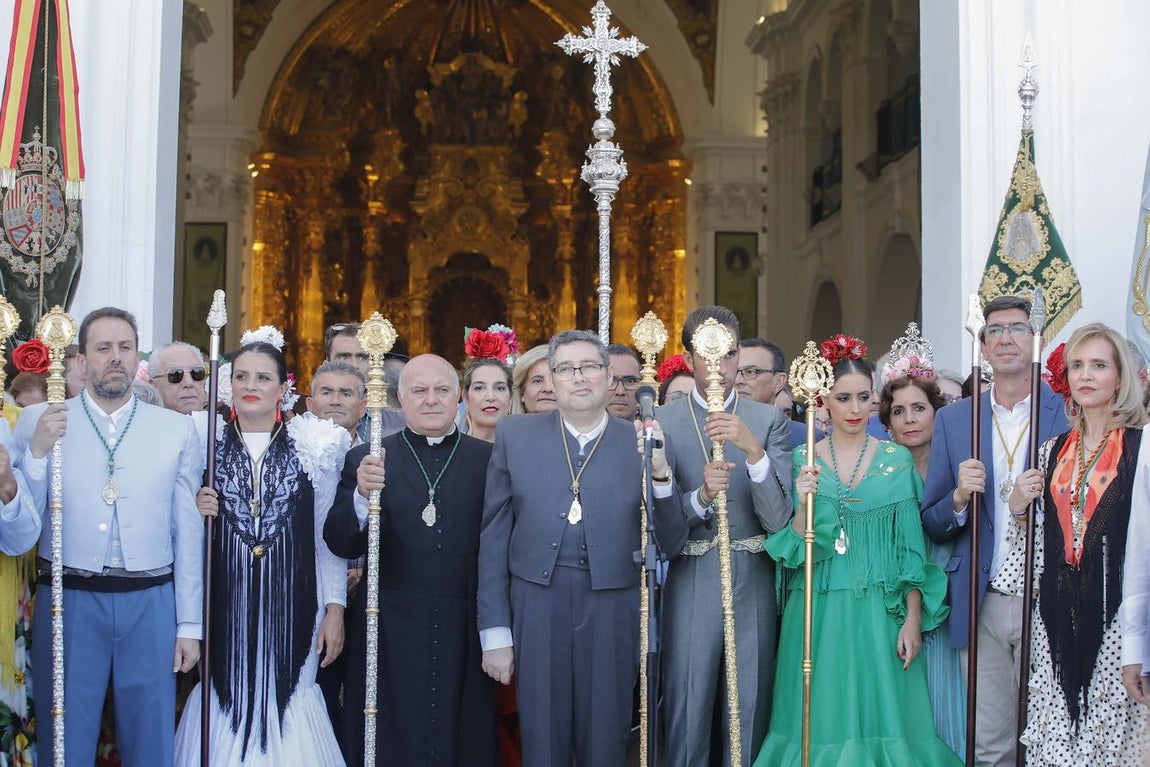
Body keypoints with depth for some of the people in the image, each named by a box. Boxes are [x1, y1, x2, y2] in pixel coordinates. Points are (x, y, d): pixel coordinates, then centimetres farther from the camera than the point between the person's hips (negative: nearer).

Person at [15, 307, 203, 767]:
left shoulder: (177, 429, 6)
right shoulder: (38, 422, 4)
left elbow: (188, 532, 6)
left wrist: (189, 623, 4)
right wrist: (38, 450, -13)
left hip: (150, 605, 1)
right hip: (68, 600, -1)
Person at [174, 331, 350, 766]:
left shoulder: (313, 448, 4)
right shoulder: (205, 445, 7)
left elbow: (329, 537, 4)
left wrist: (335, 608, -1)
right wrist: (195, 513, -8)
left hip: (290, 610, -1)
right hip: (224, 610, 1)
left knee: (289, 711, -2)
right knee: (225, 701, -1)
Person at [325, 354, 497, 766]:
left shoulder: (488, 460, 5)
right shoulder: (365, 459, 5)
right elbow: (341, 545, -3)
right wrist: (362, 495, -21)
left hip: (464, 634, 0)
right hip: (390, 633, 0)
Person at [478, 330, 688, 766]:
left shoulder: (642, 443, 3)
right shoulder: (515, 435, 5)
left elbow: (668, 545, 1)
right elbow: (494, 537, 5)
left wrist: (659, 472, -14)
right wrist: (494, 631, 1)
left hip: (613, 614, 0)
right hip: (536, 610, 0)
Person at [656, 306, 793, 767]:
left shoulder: (769, 421, 2)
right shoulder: (662, 423, 0)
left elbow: (778, 519, -8)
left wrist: (753, 448, -20)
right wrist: (701, 496, -21)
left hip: (753, 586, 1)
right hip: (691, 586, -1)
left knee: (751, 711, 8)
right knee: (687, 715, 3)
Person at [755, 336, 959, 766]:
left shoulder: (897, 461, 3)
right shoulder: (801, 461, 3)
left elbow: (910, 549, 2)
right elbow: (792, 551, -1)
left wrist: (913, 618, -5)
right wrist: (803, 504, -19)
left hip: (880, 613, 0)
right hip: (818, 613, 0)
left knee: (881, 715, 1)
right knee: (823, 723, 2)